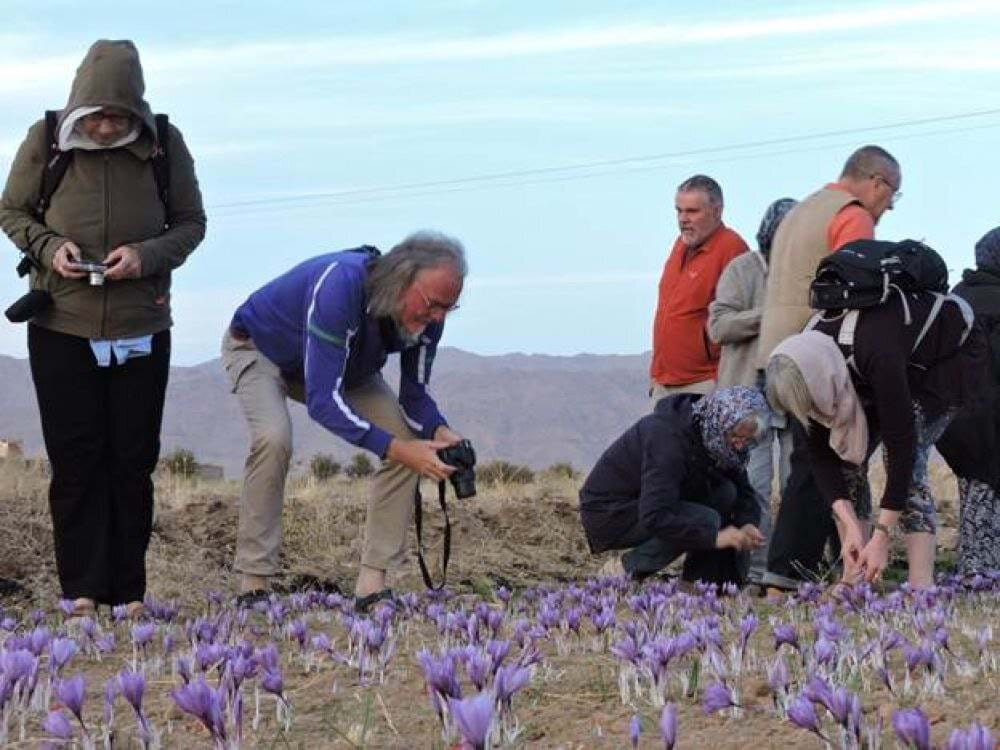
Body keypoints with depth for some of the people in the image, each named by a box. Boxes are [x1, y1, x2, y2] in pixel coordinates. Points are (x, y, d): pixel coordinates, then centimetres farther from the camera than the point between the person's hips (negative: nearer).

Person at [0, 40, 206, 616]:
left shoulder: (165, 146, -8)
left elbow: (192, 223, 3)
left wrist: (148, 255, -16)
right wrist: (48, 246, -14)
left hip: (141, 330, 0)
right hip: (61, 327, 0)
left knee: (133, 461, 5)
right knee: (75, 460, 2)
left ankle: (129, 591, 13)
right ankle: (82, 589, 7)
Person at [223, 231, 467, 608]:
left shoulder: (426, 314, -23)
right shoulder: (340, 284, -44)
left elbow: (414, 394, -9)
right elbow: (322, 400, -45)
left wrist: (440, 433, -32)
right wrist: (394, 448, -52)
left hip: (342, 363, 6)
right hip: (259, 348, -6)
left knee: (406, 435, -14)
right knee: (273, 439, -34)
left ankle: (372, 584, -11)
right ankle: (253, 586, -24)